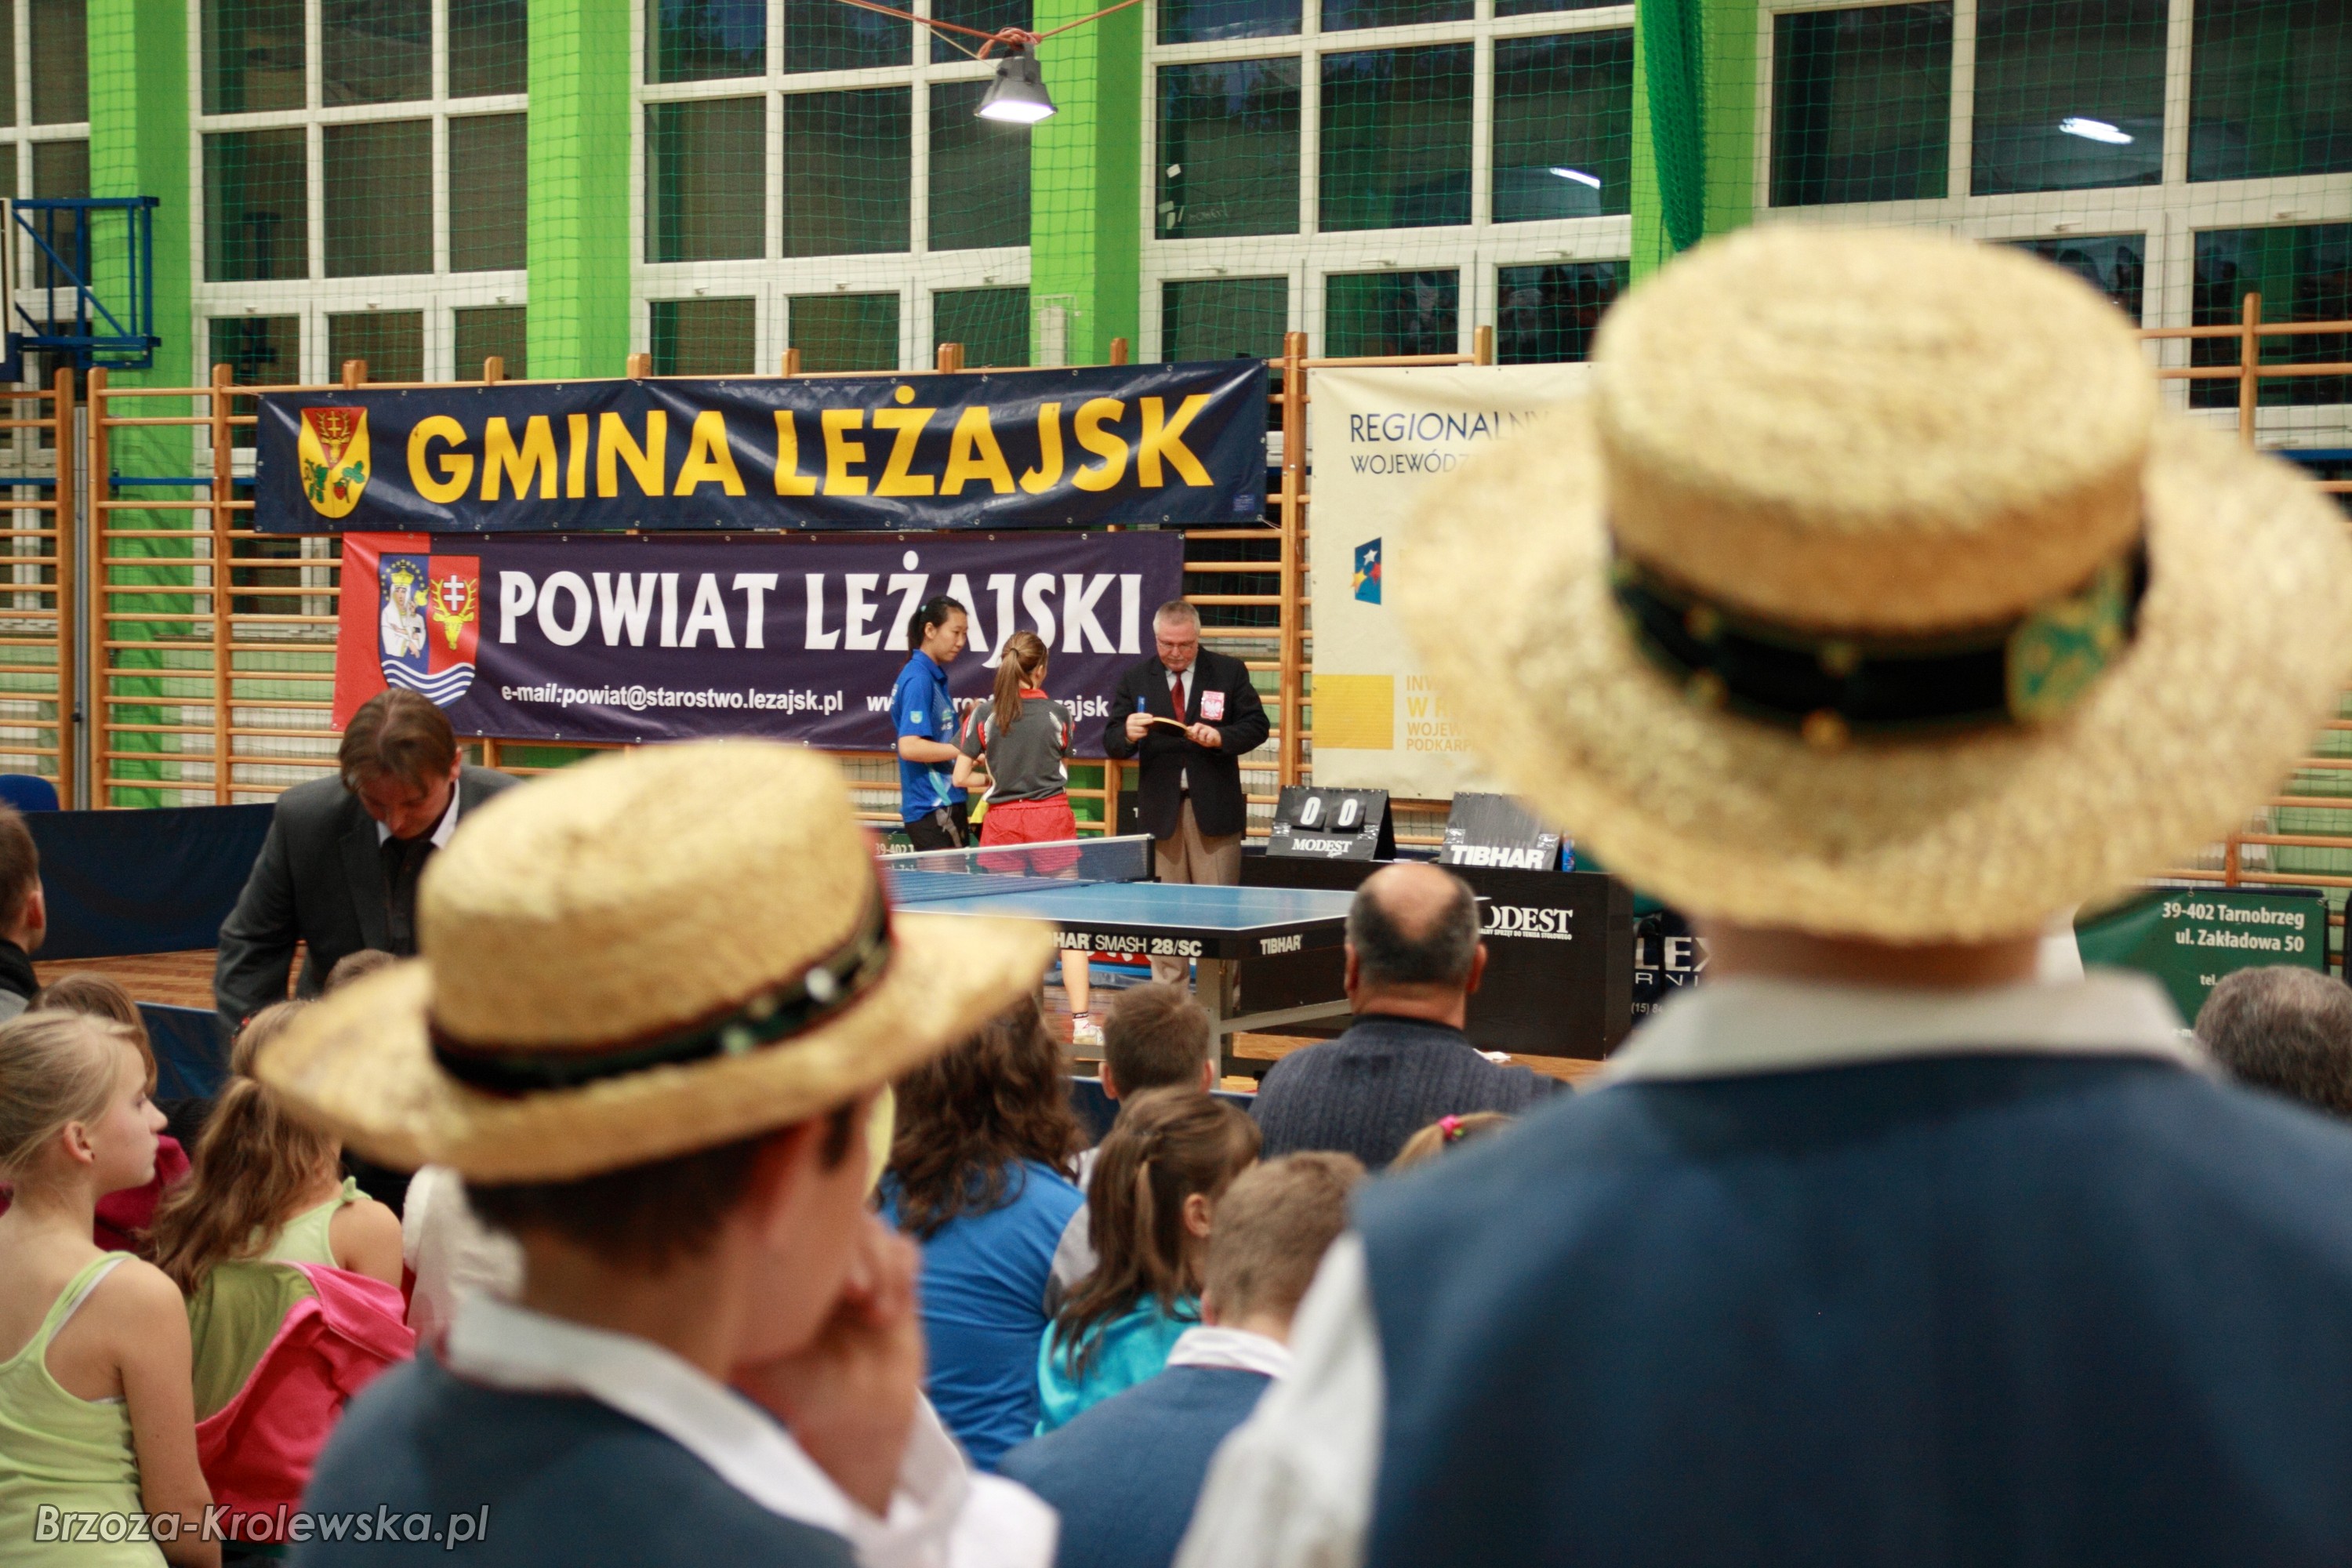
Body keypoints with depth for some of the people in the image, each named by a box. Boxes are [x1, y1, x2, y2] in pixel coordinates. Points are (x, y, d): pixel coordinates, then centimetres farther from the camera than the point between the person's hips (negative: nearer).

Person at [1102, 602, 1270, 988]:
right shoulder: (1135, 680, 8)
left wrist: (1220, 736, -17)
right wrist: (1128, 733, -20)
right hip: (1159, 808, 1)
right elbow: (1111, 741, 4)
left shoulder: (1229, 672, 5)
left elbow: (1257, 727, 2)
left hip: (1213, 809, -1)